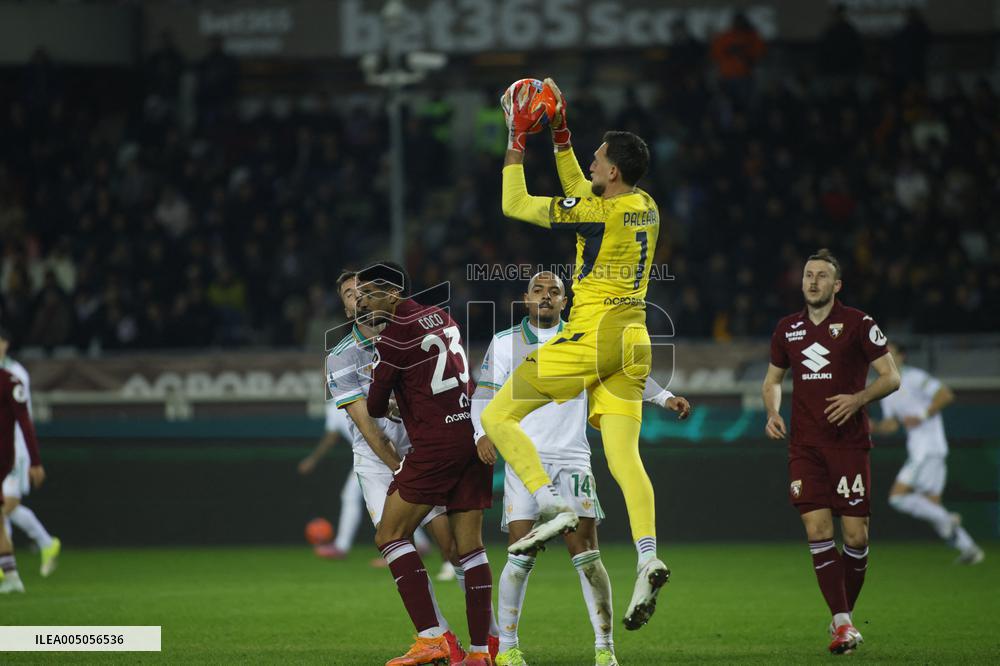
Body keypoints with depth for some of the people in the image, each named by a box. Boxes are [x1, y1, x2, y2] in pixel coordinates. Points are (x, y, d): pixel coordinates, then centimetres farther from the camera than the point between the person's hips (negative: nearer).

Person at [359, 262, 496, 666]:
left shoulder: (393, 337, -8)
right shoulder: (441, 317, 13)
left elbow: (375, 409, -1)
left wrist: (382, 400, 22)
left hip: (435, 443, -8)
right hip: (474, 435, 8)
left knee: (390, 535, -2)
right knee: (470, 546, 6)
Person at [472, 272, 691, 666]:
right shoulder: (505, 343, 6)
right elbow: (484, 396, 6)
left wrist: (665, 398, 9)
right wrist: (483, 432, -11)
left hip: (572, 458, 1)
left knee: (585, 553, -7)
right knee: (521, 556, -8)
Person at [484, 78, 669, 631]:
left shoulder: (601, 212, -13)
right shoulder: (646, 209, 10)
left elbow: (514, 205, -5)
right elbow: (579, 192, 30)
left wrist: (517, 140, 2)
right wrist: (560, 137, 27)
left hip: (591, 337, -8)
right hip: (632, 344, 8)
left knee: (497, 416, 2)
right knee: (624, 457, 1)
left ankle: (553, 506, -13)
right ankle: (648, 559, -18)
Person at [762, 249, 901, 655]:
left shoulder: (857, 324, -2)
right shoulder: (788, 329, 11)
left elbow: (891, 377, -2)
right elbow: (772, 380, 23)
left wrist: (859, 398, -19)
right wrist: (772, 413, 3)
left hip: (849, 442, -3)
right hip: (804, 446, 3)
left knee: (855, 535, -4)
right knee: (817, 531, -9)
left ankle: (845, 614, 16)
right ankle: (842, 624, -9)